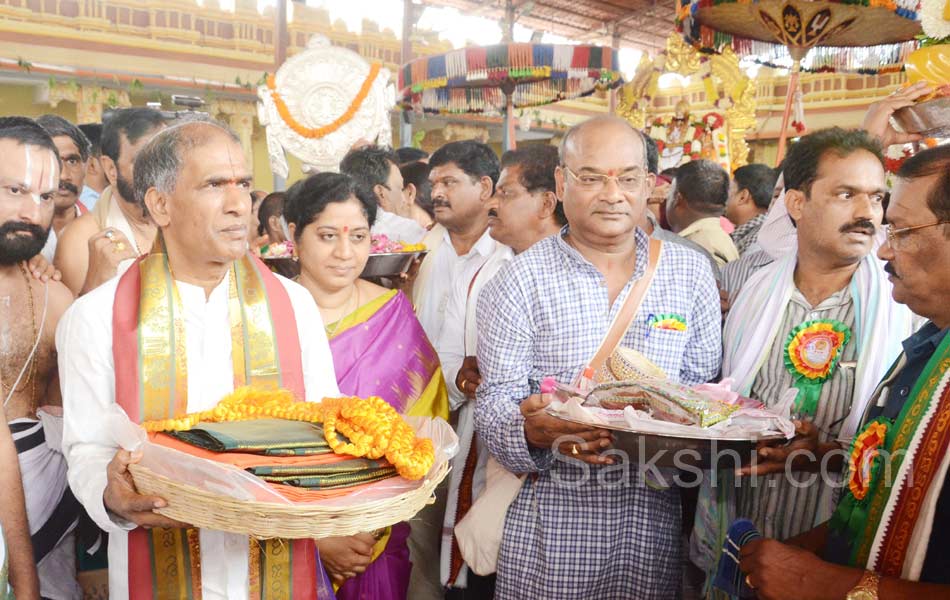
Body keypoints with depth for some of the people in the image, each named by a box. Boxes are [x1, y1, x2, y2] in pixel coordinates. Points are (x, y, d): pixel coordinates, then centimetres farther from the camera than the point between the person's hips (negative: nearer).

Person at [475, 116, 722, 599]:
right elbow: (494, 404, -9)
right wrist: (533, 431, -29)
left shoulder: (691, 273, 3)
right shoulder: (518, 282, -6)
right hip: (549, 518, -2)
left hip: (655, 512, 3)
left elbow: (703, 387, 7)